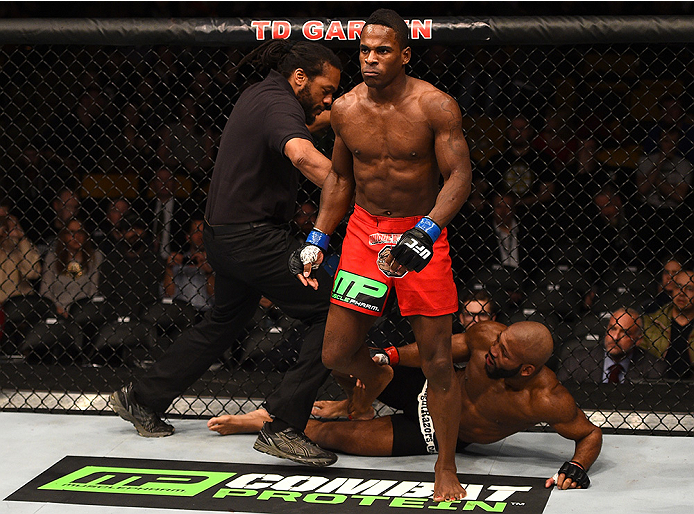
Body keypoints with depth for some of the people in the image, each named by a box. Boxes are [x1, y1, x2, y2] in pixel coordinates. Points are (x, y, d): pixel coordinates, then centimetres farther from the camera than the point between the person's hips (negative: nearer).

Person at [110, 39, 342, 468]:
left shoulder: (257, 95, 14)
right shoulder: (280, 105, -18)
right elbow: (301, 155, -39)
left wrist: (315, 123, 15)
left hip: (226, 233, 10)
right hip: (254, 236, -10)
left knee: (225, 321, 28)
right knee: (334, 312, -12)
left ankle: (142, 399, 37)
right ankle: (283, 427, -14)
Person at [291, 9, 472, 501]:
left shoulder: (435, 106, -14)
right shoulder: (345, 109, -1)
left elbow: (459, 176, -17)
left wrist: (426, 233, -32)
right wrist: (318, 240, 8)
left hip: (422, 232, -4)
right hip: (365, 231, 4)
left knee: (438, 362, -4)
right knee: (336, 354, 2)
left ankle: (446, 469, 12)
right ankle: (377, 377, 40)